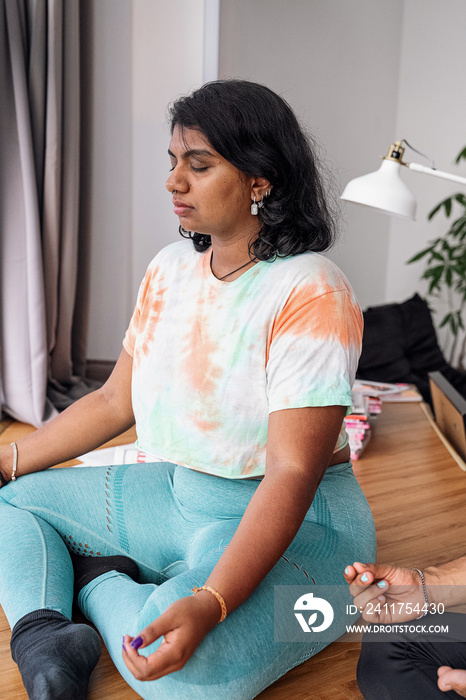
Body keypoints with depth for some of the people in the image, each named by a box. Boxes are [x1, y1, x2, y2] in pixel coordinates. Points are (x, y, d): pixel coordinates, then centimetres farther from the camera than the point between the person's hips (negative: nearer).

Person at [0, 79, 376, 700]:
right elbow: (114, 401, 10)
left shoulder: (312, 294, -20)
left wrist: (209, 603, -36)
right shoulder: (169, 270, 4)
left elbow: (292, 473, -25)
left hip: (296, 525, -7)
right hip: (176, 495, 7)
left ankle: (94, 580, -4)